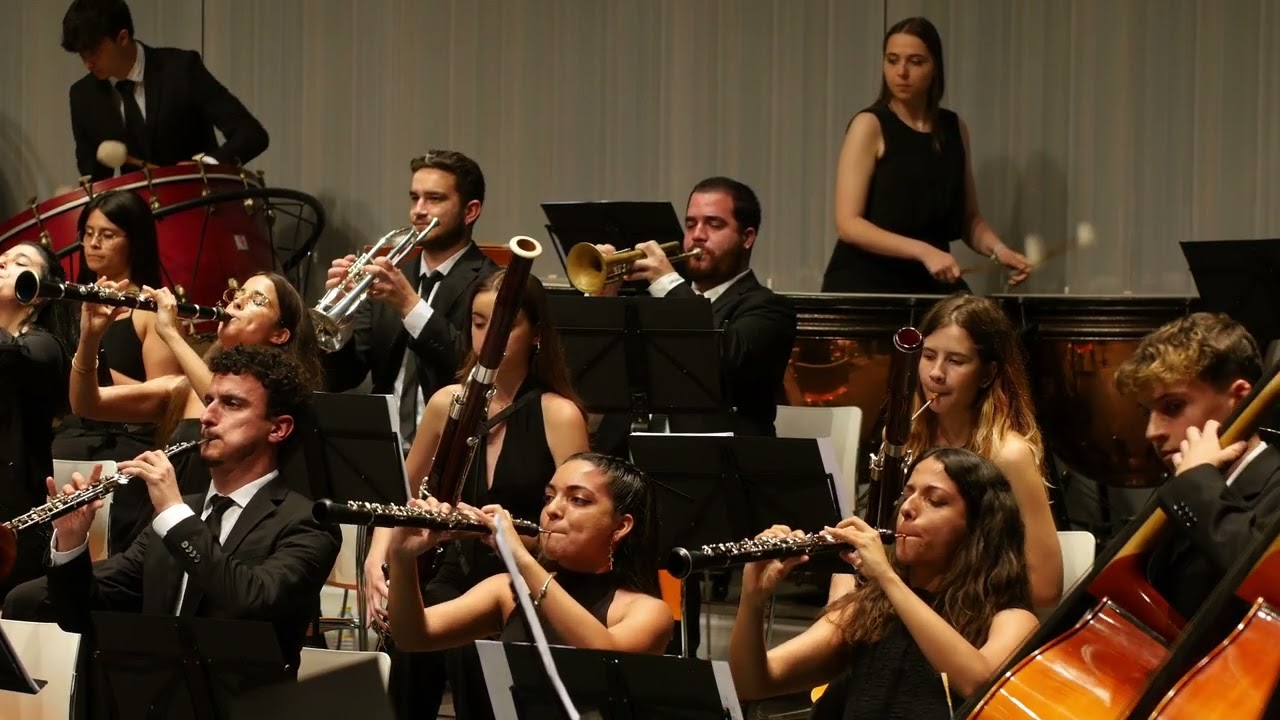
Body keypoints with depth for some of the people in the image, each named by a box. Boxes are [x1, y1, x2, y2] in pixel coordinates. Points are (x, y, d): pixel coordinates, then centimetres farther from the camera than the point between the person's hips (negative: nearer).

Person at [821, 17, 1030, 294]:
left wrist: (998, 250, -4)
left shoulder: (954, 129, 10)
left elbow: (969, 218, 17)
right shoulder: (870, 125, -7)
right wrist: (922, 251, -25)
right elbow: (848, 224, -15)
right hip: (864, 285, -5)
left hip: (931, 284, 5)